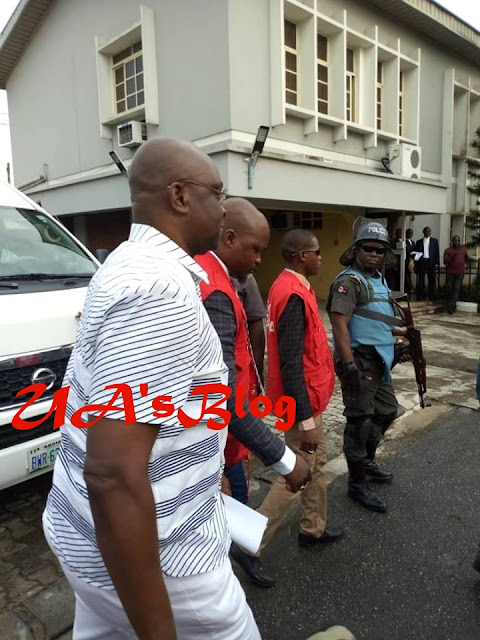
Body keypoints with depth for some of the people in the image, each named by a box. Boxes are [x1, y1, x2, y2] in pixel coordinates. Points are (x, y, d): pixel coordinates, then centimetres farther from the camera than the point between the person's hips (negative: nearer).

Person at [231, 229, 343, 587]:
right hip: (303, 400, -10)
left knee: (317, 463, 21)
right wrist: (305, 419, -24)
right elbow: (290, 363, -27)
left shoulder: (291, 287, 8)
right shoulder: (293, 295, -24)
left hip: (306, 397, 10)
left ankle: (314, 528, 38)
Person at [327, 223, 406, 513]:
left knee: (387, 411, 22)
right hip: (360, 360, -10)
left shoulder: (378, 280, 15)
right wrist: (349, 365, -30)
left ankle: (367, 460, 42)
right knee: (360, 421, 0)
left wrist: (402, 332, 21)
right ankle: (357, 483, 16)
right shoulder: (349, 281, -14)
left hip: (380, 360, 10)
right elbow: (340, 325, -24)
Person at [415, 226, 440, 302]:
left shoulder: (434, 241, 11)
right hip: (421, 262, 0)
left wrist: (437, 263, -4)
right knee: (421, 281, 2)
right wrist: (416, 264, 0)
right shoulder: (419, 242, 11)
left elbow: (437, 252, 6)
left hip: (431, 262, 0)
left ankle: (431, 298, 4)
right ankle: (421, 297, 8)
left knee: (431, 280, 1)